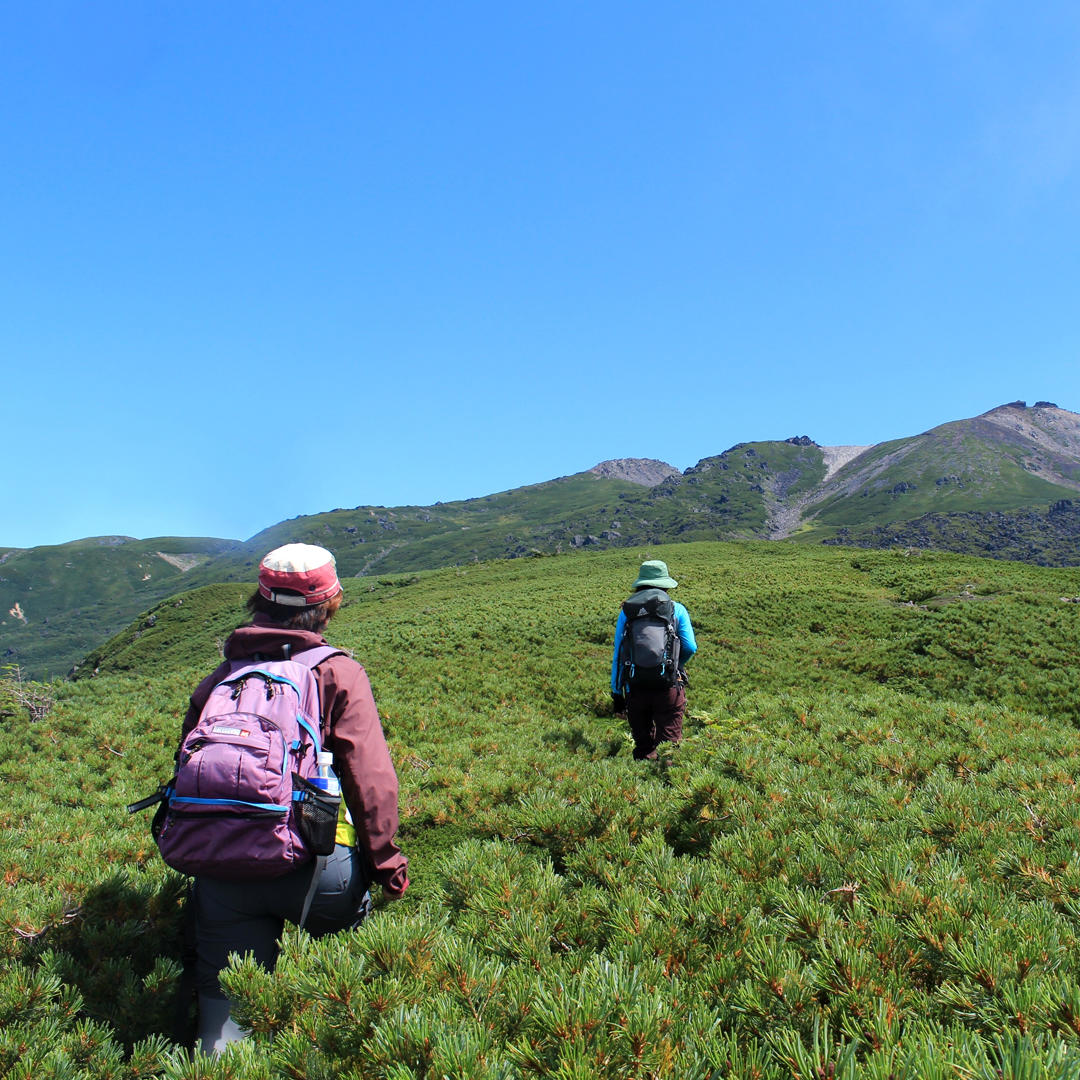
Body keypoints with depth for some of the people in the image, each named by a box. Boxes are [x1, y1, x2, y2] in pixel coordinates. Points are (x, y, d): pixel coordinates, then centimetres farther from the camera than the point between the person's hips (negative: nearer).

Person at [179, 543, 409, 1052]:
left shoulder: (216, 679, 17)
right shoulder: (338, 672, 5)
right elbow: (370, 779, -3)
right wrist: (386, 863, 4)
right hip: (307, 863, -3)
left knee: (226, 1005, 10)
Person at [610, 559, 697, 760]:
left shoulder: (627, 611, 5)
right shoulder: (677, 609, 3)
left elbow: (617, 655, 5)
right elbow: (690, 647, -2)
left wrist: (616, 692, 11)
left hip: (635, 688, 2)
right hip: (668, 687, -1)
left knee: (643, 745, 14)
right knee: (669, 744, 5)